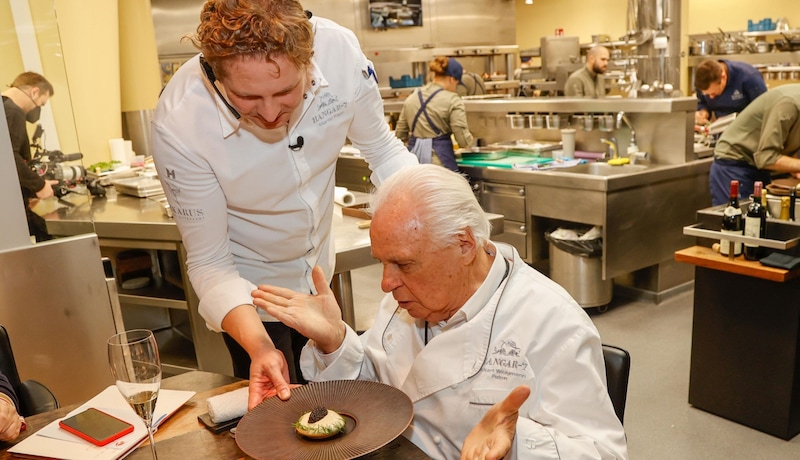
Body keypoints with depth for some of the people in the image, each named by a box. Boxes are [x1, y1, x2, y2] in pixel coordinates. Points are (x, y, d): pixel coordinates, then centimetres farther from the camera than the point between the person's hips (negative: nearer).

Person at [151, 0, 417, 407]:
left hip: (319, 269, 4)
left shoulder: (339, 49, -29)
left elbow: (382, 150, -11)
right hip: (249, 287, -3)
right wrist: (259, 346, -39)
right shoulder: (178, 125, -34)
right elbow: (209, 263, -24)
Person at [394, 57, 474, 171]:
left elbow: (400, 135, 13)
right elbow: (464, 140, -10)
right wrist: (469, 137, 12)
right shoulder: (452, 100, -8)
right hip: (440, 159, -5)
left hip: (414, 157, 6)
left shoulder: (411, 98, 8)